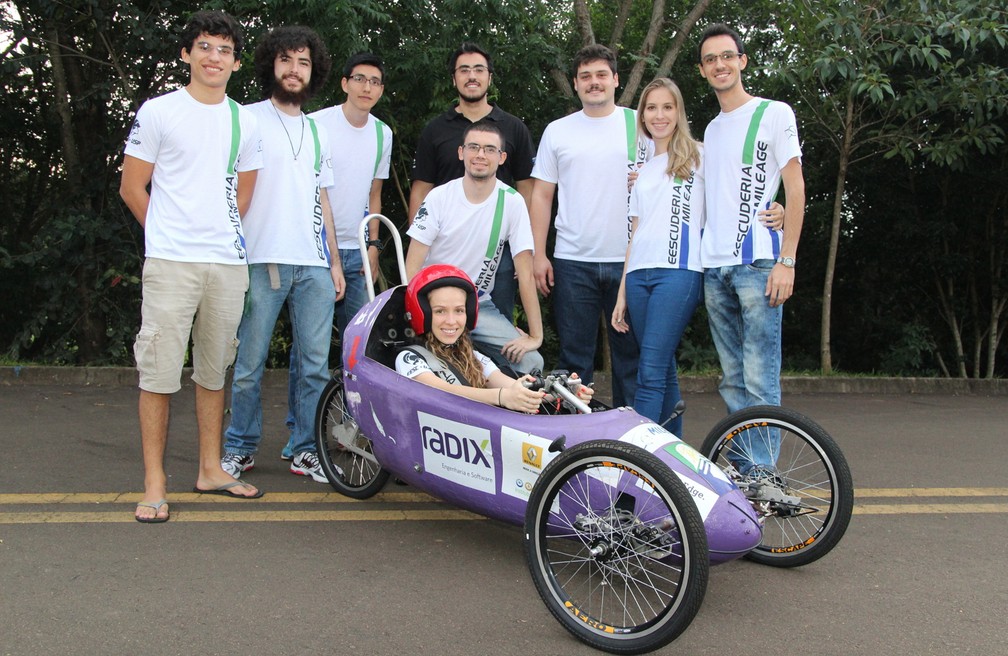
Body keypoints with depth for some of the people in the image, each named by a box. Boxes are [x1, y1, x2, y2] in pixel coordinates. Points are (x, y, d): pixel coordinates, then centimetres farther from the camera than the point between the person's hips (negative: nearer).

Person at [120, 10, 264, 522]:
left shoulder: (245, 122, 13)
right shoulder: (158, 112, 2)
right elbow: (132, 188, 4)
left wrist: (221, 236, 15)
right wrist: (172, 235, 8)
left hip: (228, 264, 4)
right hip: (170, 263, -4)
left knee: (214, 371, 11)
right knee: (159, 371, -4)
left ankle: (210, 470, 23)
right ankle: (154, 484, 6)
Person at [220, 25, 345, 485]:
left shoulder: (317, 131, 21)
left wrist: (334, 261, 15)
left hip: (314, 265, 4)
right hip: (262, 261, -4)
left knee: (315, 364, 2)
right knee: (249, 364, 0)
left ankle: (306, 450, 12)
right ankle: (240, 447, 15)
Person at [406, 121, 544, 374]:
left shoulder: (512, 203, -6)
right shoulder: (439, 197, -6)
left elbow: (525, 273, -8)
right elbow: (412, 265, -7)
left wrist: (535, 335, -14)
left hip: (480, 307, 1)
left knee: (531, 363, -17)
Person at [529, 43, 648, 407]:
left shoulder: (640, 124, 7)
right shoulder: (557, 131, 9)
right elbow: (542, 195, 8)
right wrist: (538, 254, 1)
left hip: (629, 260, 0)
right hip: (573, 261, 1)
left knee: (631, 353, 6)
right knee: (574, 355, 6)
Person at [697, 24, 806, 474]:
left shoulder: (774, 114, 3)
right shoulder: (710, 129, 21)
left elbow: (795, 189, -3)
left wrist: (787, 261, -12)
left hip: (758, 262, -6)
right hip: (714, 267, 6)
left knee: (760, 380, -8)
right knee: (732, 379, 9)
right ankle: (740, 470, 16)